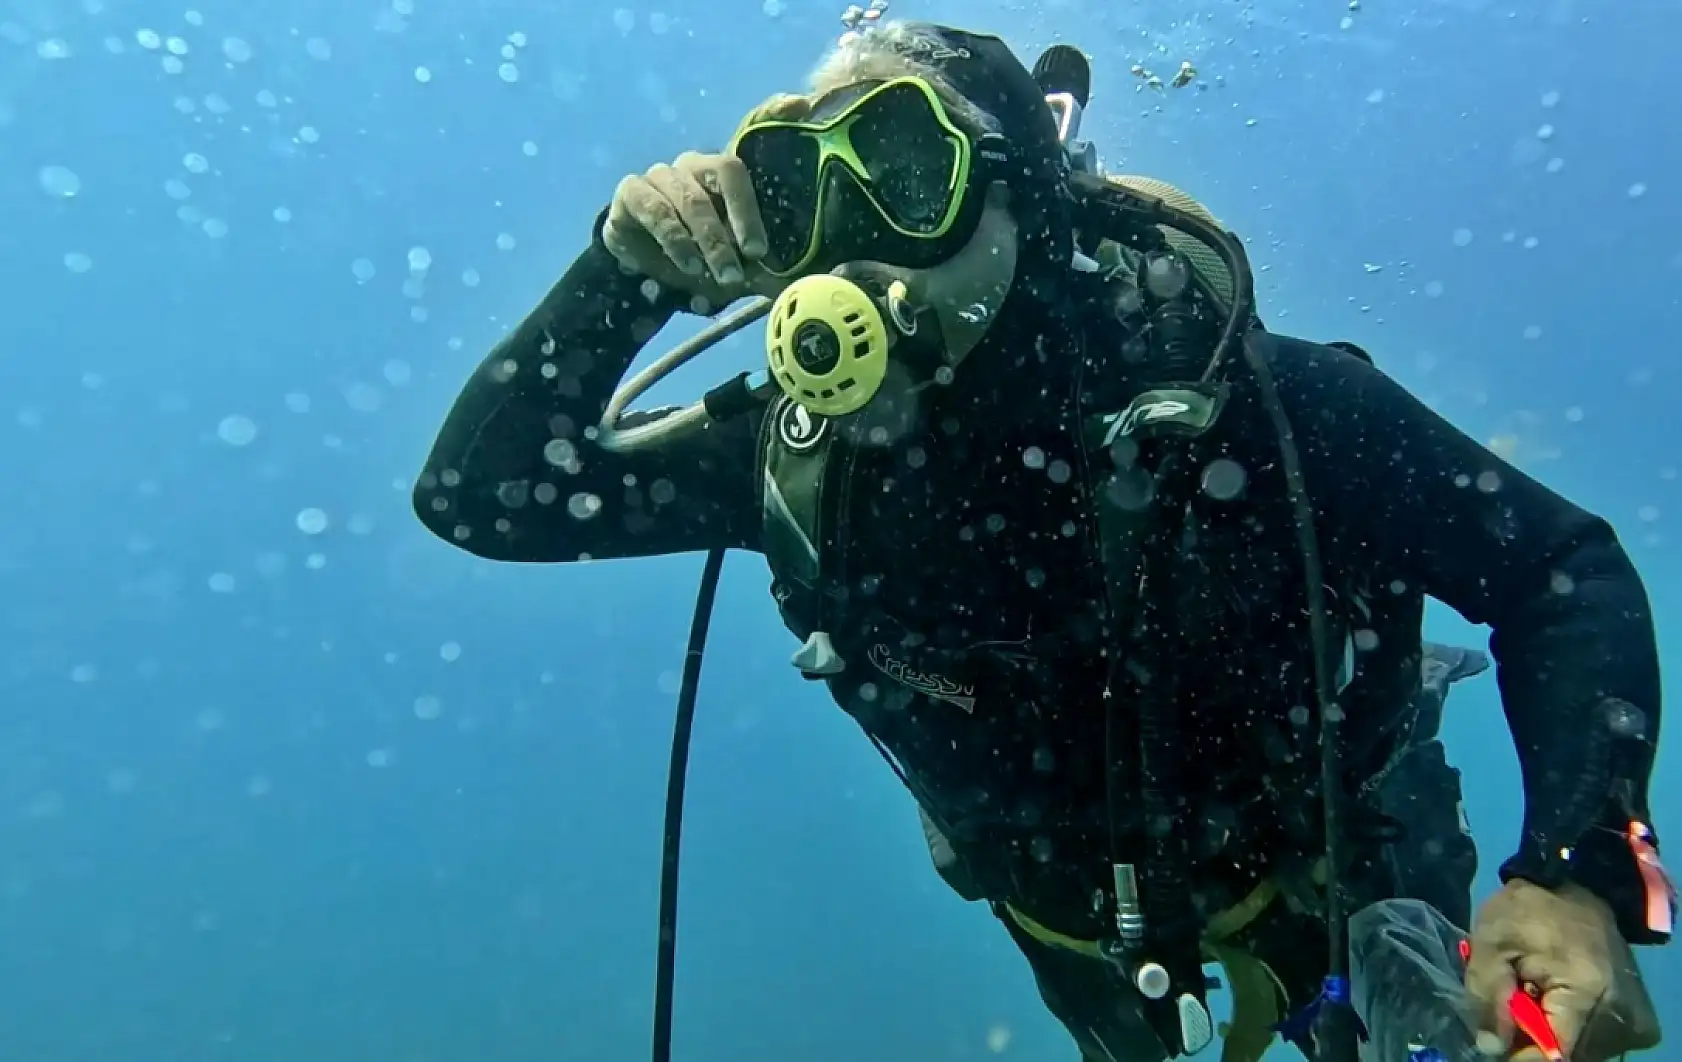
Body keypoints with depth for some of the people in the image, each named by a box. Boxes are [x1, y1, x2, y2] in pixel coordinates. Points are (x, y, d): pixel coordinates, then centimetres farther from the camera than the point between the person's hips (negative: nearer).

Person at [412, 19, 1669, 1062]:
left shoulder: (1224, 396, -31)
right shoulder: (801, 449, -22)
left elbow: (1562, 572, -22)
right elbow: (472, 495, -18)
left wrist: (1578, 871, -37)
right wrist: (622, 275, -31)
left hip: (1339, 884, -2)